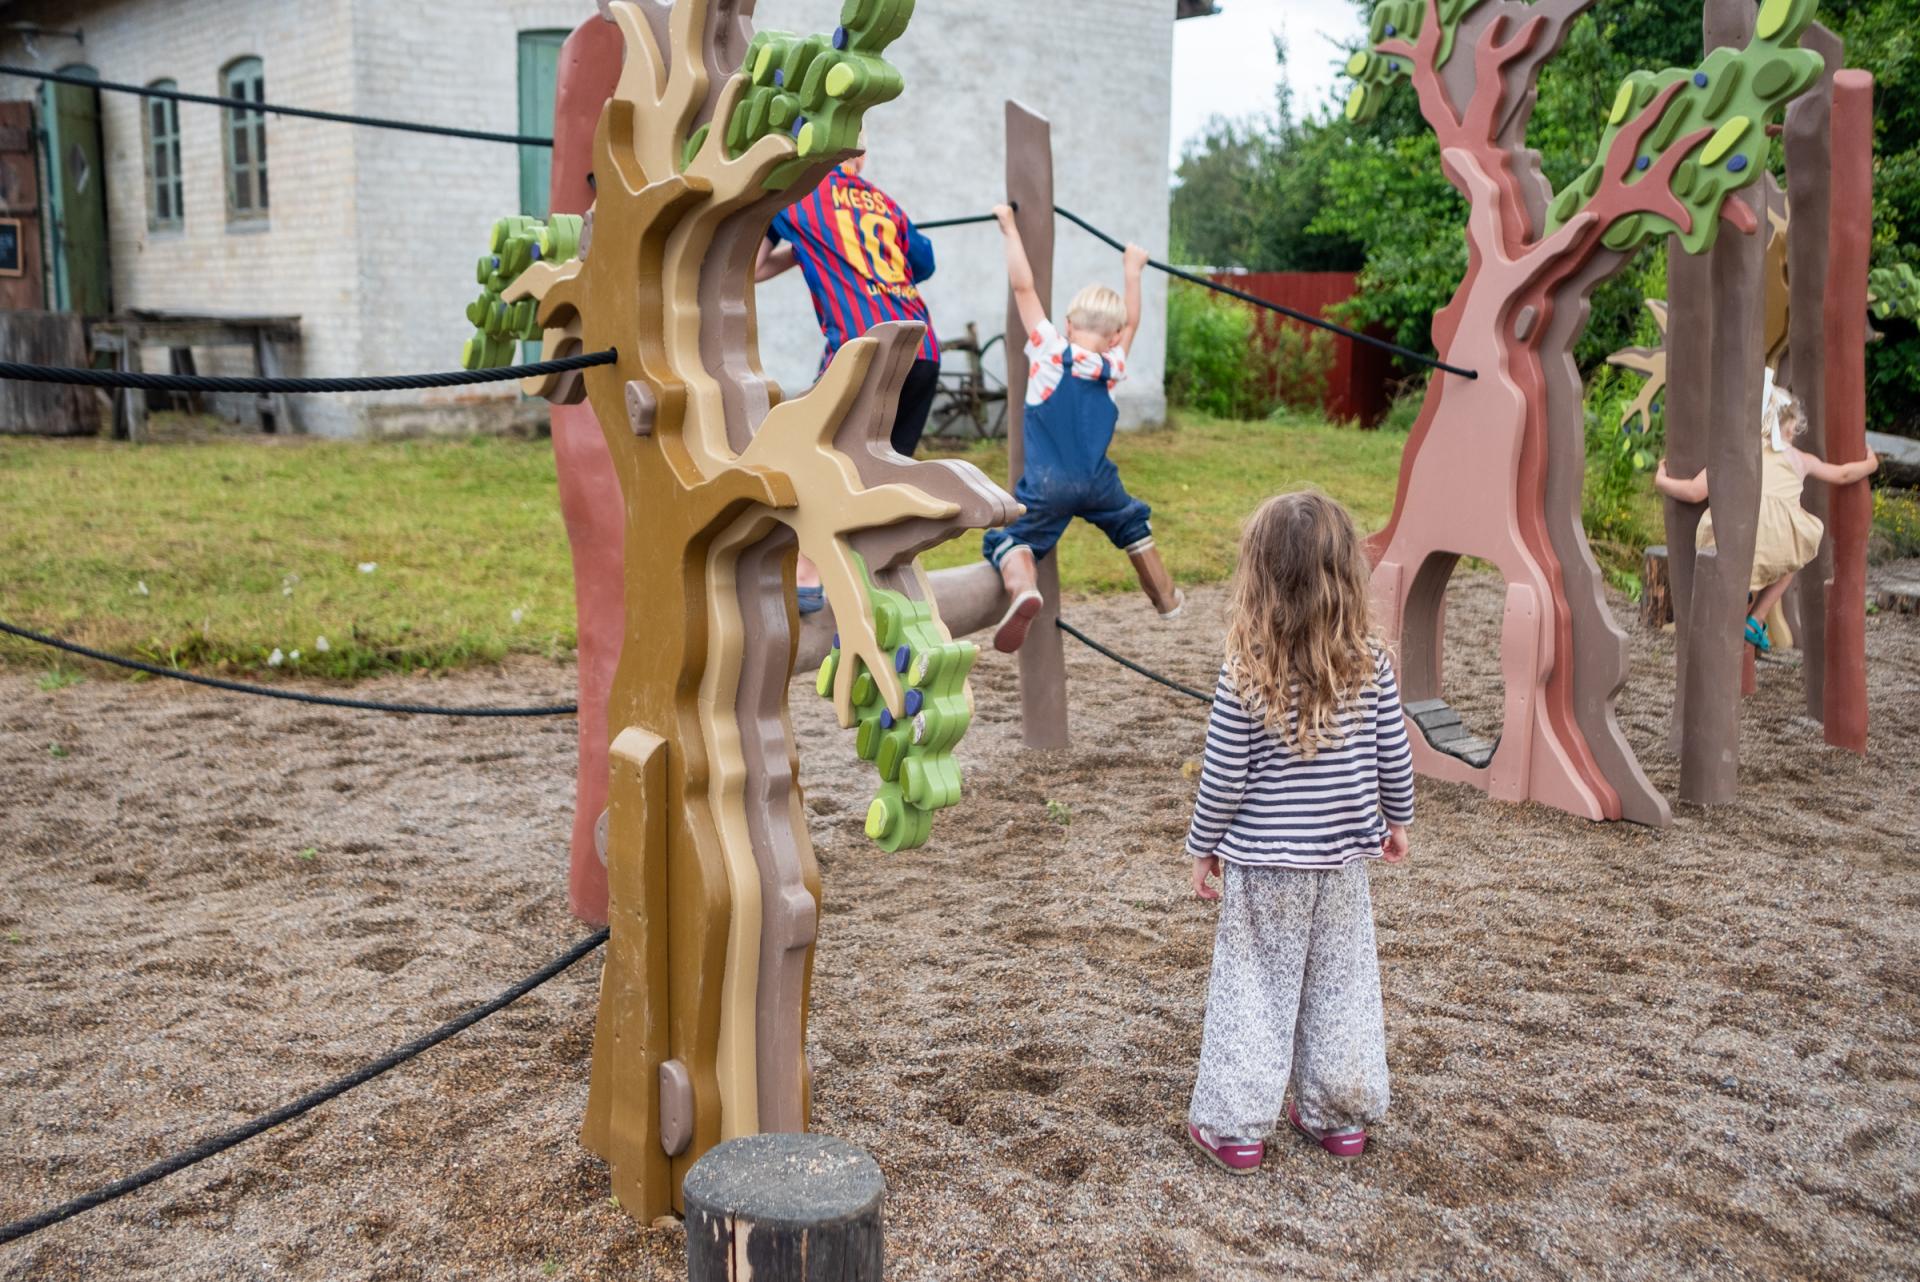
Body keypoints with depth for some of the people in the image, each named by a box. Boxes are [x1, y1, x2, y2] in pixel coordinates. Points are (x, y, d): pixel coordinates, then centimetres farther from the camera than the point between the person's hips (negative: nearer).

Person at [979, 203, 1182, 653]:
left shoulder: (1050, 348, -3)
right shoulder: (1112, 367, 6)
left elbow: (1023, 286, -3)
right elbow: (1131, 321, 25)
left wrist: (1010, 228, 5)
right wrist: (1132, 269, 37)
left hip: (1048, 483, -3)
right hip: (1098, 482, 4)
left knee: (1008, 539, -2)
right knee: (1132, 525, 29)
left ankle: (1023, 588, -34)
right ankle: (1166, 598, 39)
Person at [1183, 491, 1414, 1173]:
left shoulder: (1244, 677, -19)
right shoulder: (1371, 667, -9)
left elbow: (1223, 780, -14)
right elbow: (1395, 760, 0)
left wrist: (1202, 848, 1)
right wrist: (1395, 821, 18)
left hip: (1261, 866, -3)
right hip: (1342, 861, 3)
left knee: (1253, 989, 9)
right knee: (1341, 986, 17)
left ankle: (1236, 1125, 17)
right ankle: (1339, 1116, 29)